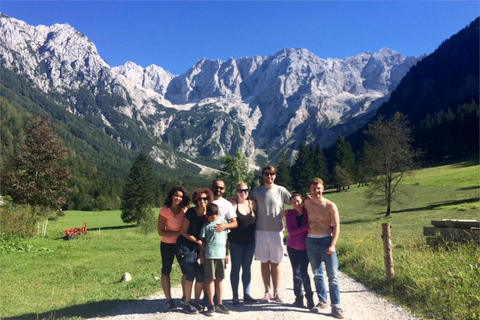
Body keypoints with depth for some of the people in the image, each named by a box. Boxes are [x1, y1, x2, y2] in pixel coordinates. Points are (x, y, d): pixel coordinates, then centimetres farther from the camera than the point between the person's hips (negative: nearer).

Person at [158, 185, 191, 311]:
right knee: (166, 272, 8)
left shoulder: (185, 209, -7)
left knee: (187, 271, 5)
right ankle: (169, 300, 22)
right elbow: (161, 232, -16)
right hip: (167, 245, -2)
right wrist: (178, 233, -23)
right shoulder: (164, 211, -15)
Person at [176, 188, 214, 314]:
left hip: (199, 247, 4)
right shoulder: (191, 212, -15)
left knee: (201, 275, 1)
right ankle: (187, 304, 5)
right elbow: (184, 232, -9)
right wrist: (198, 241, -13)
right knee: (191, 273, -9)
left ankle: (197, 301, 18)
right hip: (186, 245, -4)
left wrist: (203, 247, -3)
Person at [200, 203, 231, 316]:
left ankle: (219, 304, 18)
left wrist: (227, 254, 12)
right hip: (209, 255, -2)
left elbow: (226, 238, 13)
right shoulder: (206, 225, 2)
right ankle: (211, 305, 10)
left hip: (221, 255, 2)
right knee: (210, 279, 0)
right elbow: (202, 241, 5)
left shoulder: (223, 222, 9)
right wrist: (202, 255, 1)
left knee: (219, 279, 9)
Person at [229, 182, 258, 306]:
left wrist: (256, 238, 7)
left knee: (247, 268, 12)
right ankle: (235, 296, 16)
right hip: (236, 242, -4)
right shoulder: (233, 205, -7)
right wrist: (228, 240, -12)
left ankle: (247, 295, 23)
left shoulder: (252, 204, 5)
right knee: (236, 268, 6)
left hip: (250, 242, 4)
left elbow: (256, 220, 13)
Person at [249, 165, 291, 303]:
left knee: (275, 263, 7)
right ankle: (267, 292, 18)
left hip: (276, 232, -1)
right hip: (261, 231, 1)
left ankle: (276, 292, 19)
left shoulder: (281, 190, 1)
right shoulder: (256, 191, 4)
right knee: (264, 263, 8)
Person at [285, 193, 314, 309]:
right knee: (296, 272, 8)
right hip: (292, 247, 2)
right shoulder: (290, 214, -8)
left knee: (303, 271, -10)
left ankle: (309, 298, 5)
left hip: (304, 247, -2)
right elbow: (290, 231, -17)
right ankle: (299, 298, 18)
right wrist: (306, 227, -25)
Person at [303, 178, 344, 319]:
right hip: (311, 241, 3)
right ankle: (322, 301, 24)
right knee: (317, 274, 11)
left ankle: (335, 306, 6)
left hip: (326, 240, -3)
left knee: (332, 275, -1)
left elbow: (336, 226, -6)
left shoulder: (330, 206, -5)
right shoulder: (307, 202, 2)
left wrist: (332, 245, -13)